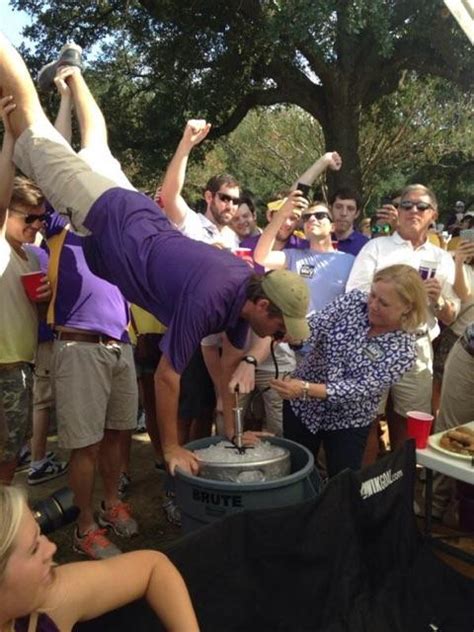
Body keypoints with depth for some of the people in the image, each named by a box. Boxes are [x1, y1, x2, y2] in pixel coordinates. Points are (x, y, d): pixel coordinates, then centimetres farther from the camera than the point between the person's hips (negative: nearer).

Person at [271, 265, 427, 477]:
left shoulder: (404, 349, -20)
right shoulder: (354, 300, -11)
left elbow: (360, 389, -28)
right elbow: (312, 328, -19)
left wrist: (306, 389, -38)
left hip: (347, 424, -3)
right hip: (301, 405, 3)